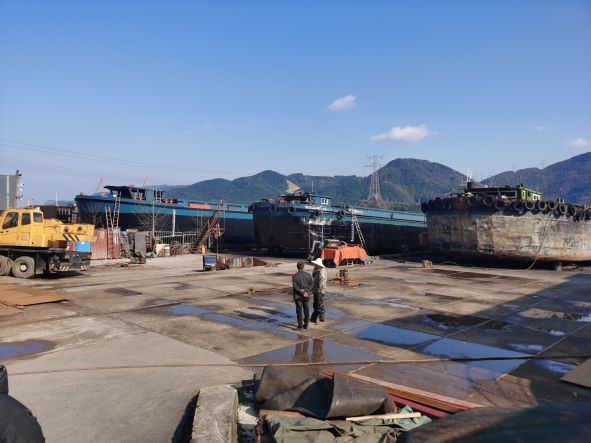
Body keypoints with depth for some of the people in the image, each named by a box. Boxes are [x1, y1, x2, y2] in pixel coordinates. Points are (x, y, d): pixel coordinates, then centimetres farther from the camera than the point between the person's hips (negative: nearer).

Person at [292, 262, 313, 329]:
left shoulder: (294, 276, -11)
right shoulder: (308, 275, -3)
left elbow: (295, 286, -15)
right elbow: (311, 284, -6)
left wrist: (302, 292, -13)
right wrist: (306, 291, -10)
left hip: (298, 296, -2)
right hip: (306, 295, 2)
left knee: (299, 310, 6)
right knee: (306, 310, 13)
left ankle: (300, 326, 7)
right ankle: (306, 325, 18)